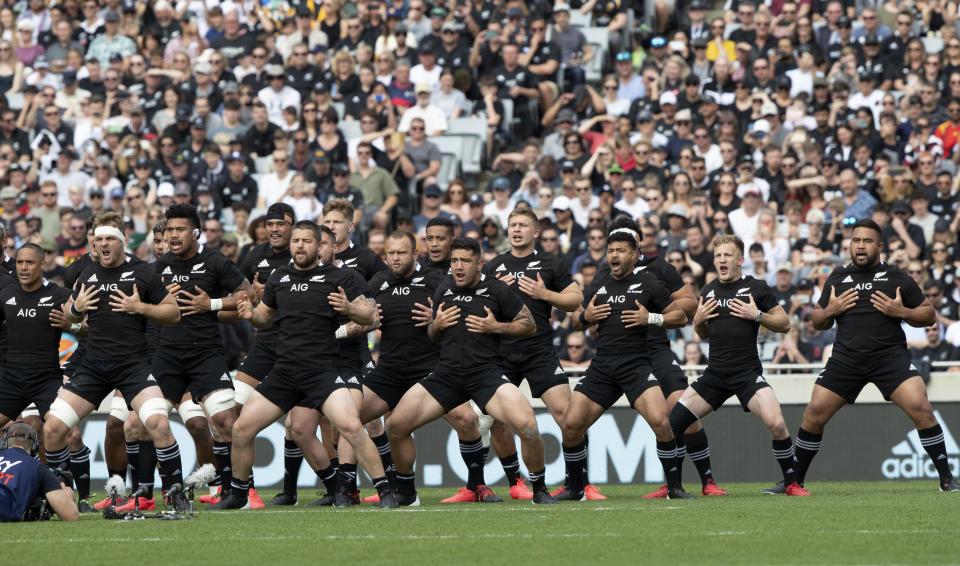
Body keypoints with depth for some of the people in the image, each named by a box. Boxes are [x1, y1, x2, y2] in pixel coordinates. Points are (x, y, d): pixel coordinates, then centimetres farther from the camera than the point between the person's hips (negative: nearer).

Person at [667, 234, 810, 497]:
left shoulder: (756, 288, -3)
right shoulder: (708, 291, 11)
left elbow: (784, 324, 0)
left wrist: (757, 315, -15)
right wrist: (698, 320, 2)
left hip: (748, 373, -5)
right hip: (714, 374, 5)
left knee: (776, 423, -26)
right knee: (671, 423, -2)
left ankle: (791, 484, -8)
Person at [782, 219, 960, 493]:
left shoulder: (897, 277, 4)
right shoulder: (838, 277, 12)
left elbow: (929, 315, 6)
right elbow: (817, 321, 20)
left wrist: (901, 312, -11)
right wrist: (829, 312, -2)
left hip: (890, 355, -3)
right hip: (846, 358, 3)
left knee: (921, 409, -18)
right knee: (814, 416, -1)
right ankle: (794, 481, 14)